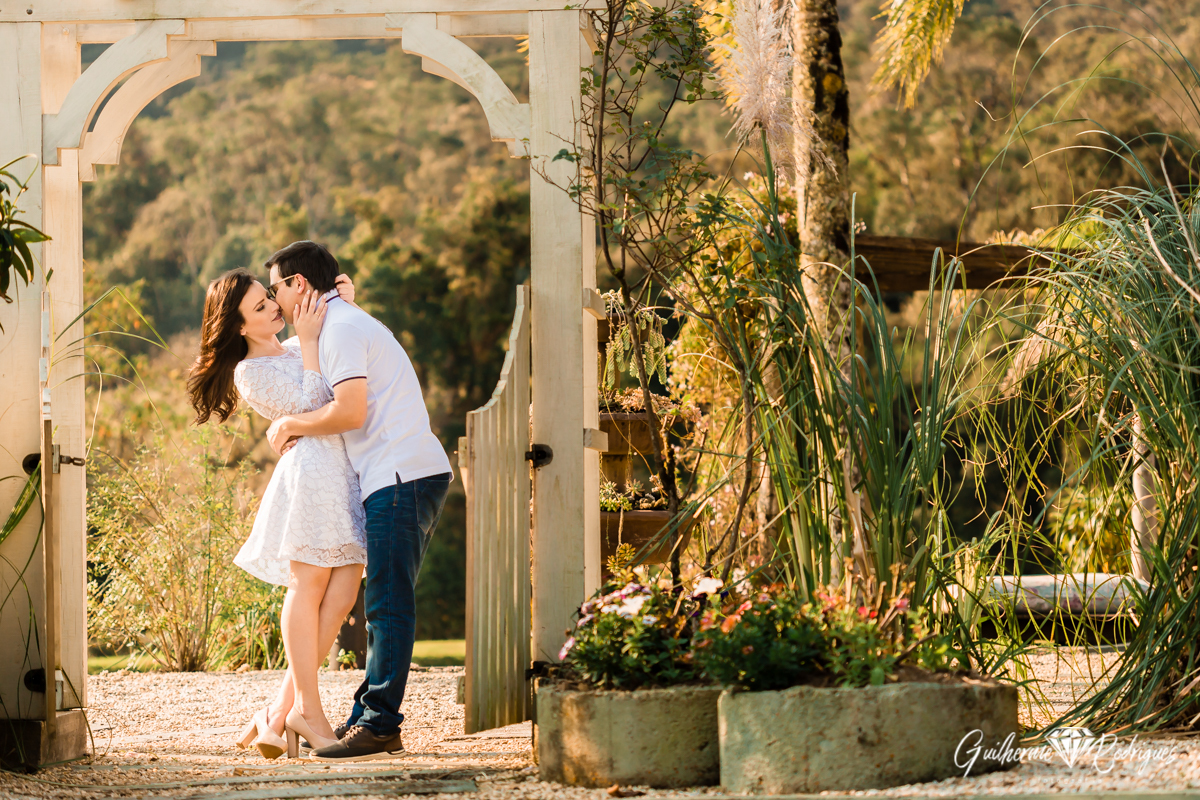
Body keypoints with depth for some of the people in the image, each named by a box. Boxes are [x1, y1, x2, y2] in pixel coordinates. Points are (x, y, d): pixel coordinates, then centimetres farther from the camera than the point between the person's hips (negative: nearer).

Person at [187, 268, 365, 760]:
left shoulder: (298, 350, 25)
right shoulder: (250, 373, 2)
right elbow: (311, 404, -8)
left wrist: (344, 300, 19)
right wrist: (308, 341, -4)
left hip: (351, 477, 7)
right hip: (313, 470, -7)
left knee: (341, 599, -2)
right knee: (309, 588, -9)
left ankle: (281, 712, 0)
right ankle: (307, 710, -3)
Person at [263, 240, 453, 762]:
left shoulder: (342, 329, -8)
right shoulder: (348, 323, 25)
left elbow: (351, 412, -20)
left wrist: (292, 422, -4)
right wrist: (297, 428, 6)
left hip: (401, 477, -10)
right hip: (405, 476, 11)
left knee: (388, 603, -11)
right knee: (385, 602, 10)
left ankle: (379, 726, -12)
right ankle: (368, 718, 12)